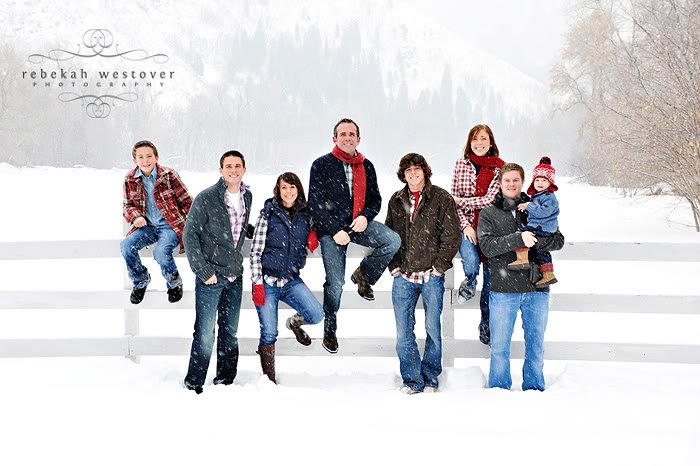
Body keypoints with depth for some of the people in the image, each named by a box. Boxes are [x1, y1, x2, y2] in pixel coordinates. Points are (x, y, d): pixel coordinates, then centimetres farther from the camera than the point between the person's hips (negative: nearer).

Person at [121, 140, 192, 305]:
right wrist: (135, 216, -9)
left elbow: (186, 202, -2)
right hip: (146, 226, 4)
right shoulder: (130, 180, 2)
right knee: (126, 246, -21)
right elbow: (128, 206, 13)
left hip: (170, 225, -4)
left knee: (161, 251, -31)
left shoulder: (169, 175, -8)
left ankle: (175, 284, 1)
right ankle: (140, 282, 8)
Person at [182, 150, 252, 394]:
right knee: (205, 333, -5)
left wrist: (237, 263, 15)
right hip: (211, 275, -6)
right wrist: (204, 271, -14)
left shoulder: (247, 196, 7)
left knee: (230, 331, 12)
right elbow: (190, 235, -11)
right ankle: (193, 385, 5)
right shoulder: (206, 198, -12)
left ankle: (225, 381, 24)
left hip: (234, 275, 6)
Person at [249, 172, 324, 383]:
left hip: (291, 280, 3)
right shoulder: (268, 214, -5)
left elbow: (309, 244, 23)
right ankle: (269, 379, 17)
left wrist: (314, 236, -1)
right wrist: (257, 284, -12)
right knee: (269, 334, -3)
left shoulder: (305, 215, 4)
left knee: (317, 314, -16)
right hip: (267, 281, -3)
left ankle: (294, 322, 19)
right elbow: (255, 252, -6)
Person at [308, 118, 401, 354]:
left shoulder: (366, 166, 11)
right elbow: (315, 203, -6)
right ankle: (329, 330, 16)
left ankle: (363, 274, 4)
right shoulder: (322, 165, -2)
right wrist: (335, 231, -14)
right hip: (330, 229, -3)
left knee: (393, 241, -22)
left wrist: (365, 216, -8)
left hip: (359, 223, 3)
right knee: (335, 283, -5)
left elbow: (375, 199, 15)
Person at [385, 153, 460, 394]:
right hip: (403, 276, 3)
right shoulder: (396, 201, 11)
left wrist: (438, 266, -7)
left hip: (431, 276, -3)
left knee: (433, 329, 5)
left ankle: (430, 379, 17)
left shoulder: (441, 198, -1)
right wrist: (394, 265, 6)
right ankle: (412, 380, 11)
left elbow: (452, 236, -4)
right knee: (403, 331, 2)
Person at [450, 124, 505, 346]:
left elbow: (490, 200, -11)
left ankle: (486, 326, 14)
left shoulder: (499, 167, -2)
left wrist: (462, 201, -10)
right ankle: (469, 283, 11)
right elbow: (455, 198, 2)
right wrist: (465, 225, -9)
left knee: (491, 278, -1)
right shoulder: (461, 164, 5)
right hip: (466, 225, 0)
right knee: (472, 264, -27)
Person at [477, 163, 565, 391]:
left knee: (536, 346, 10)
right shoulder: (489, 213, 6)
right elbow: (487, 245, -9)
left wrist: (535, 241, -15)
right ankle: (499, 390, 16)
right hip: (503, 289, -2)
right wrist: (518, 239, -20)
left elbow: (558, 241, 3)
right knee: (499, 347, 4)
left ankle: (534, 389, 22)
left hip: (536, 289, 2)